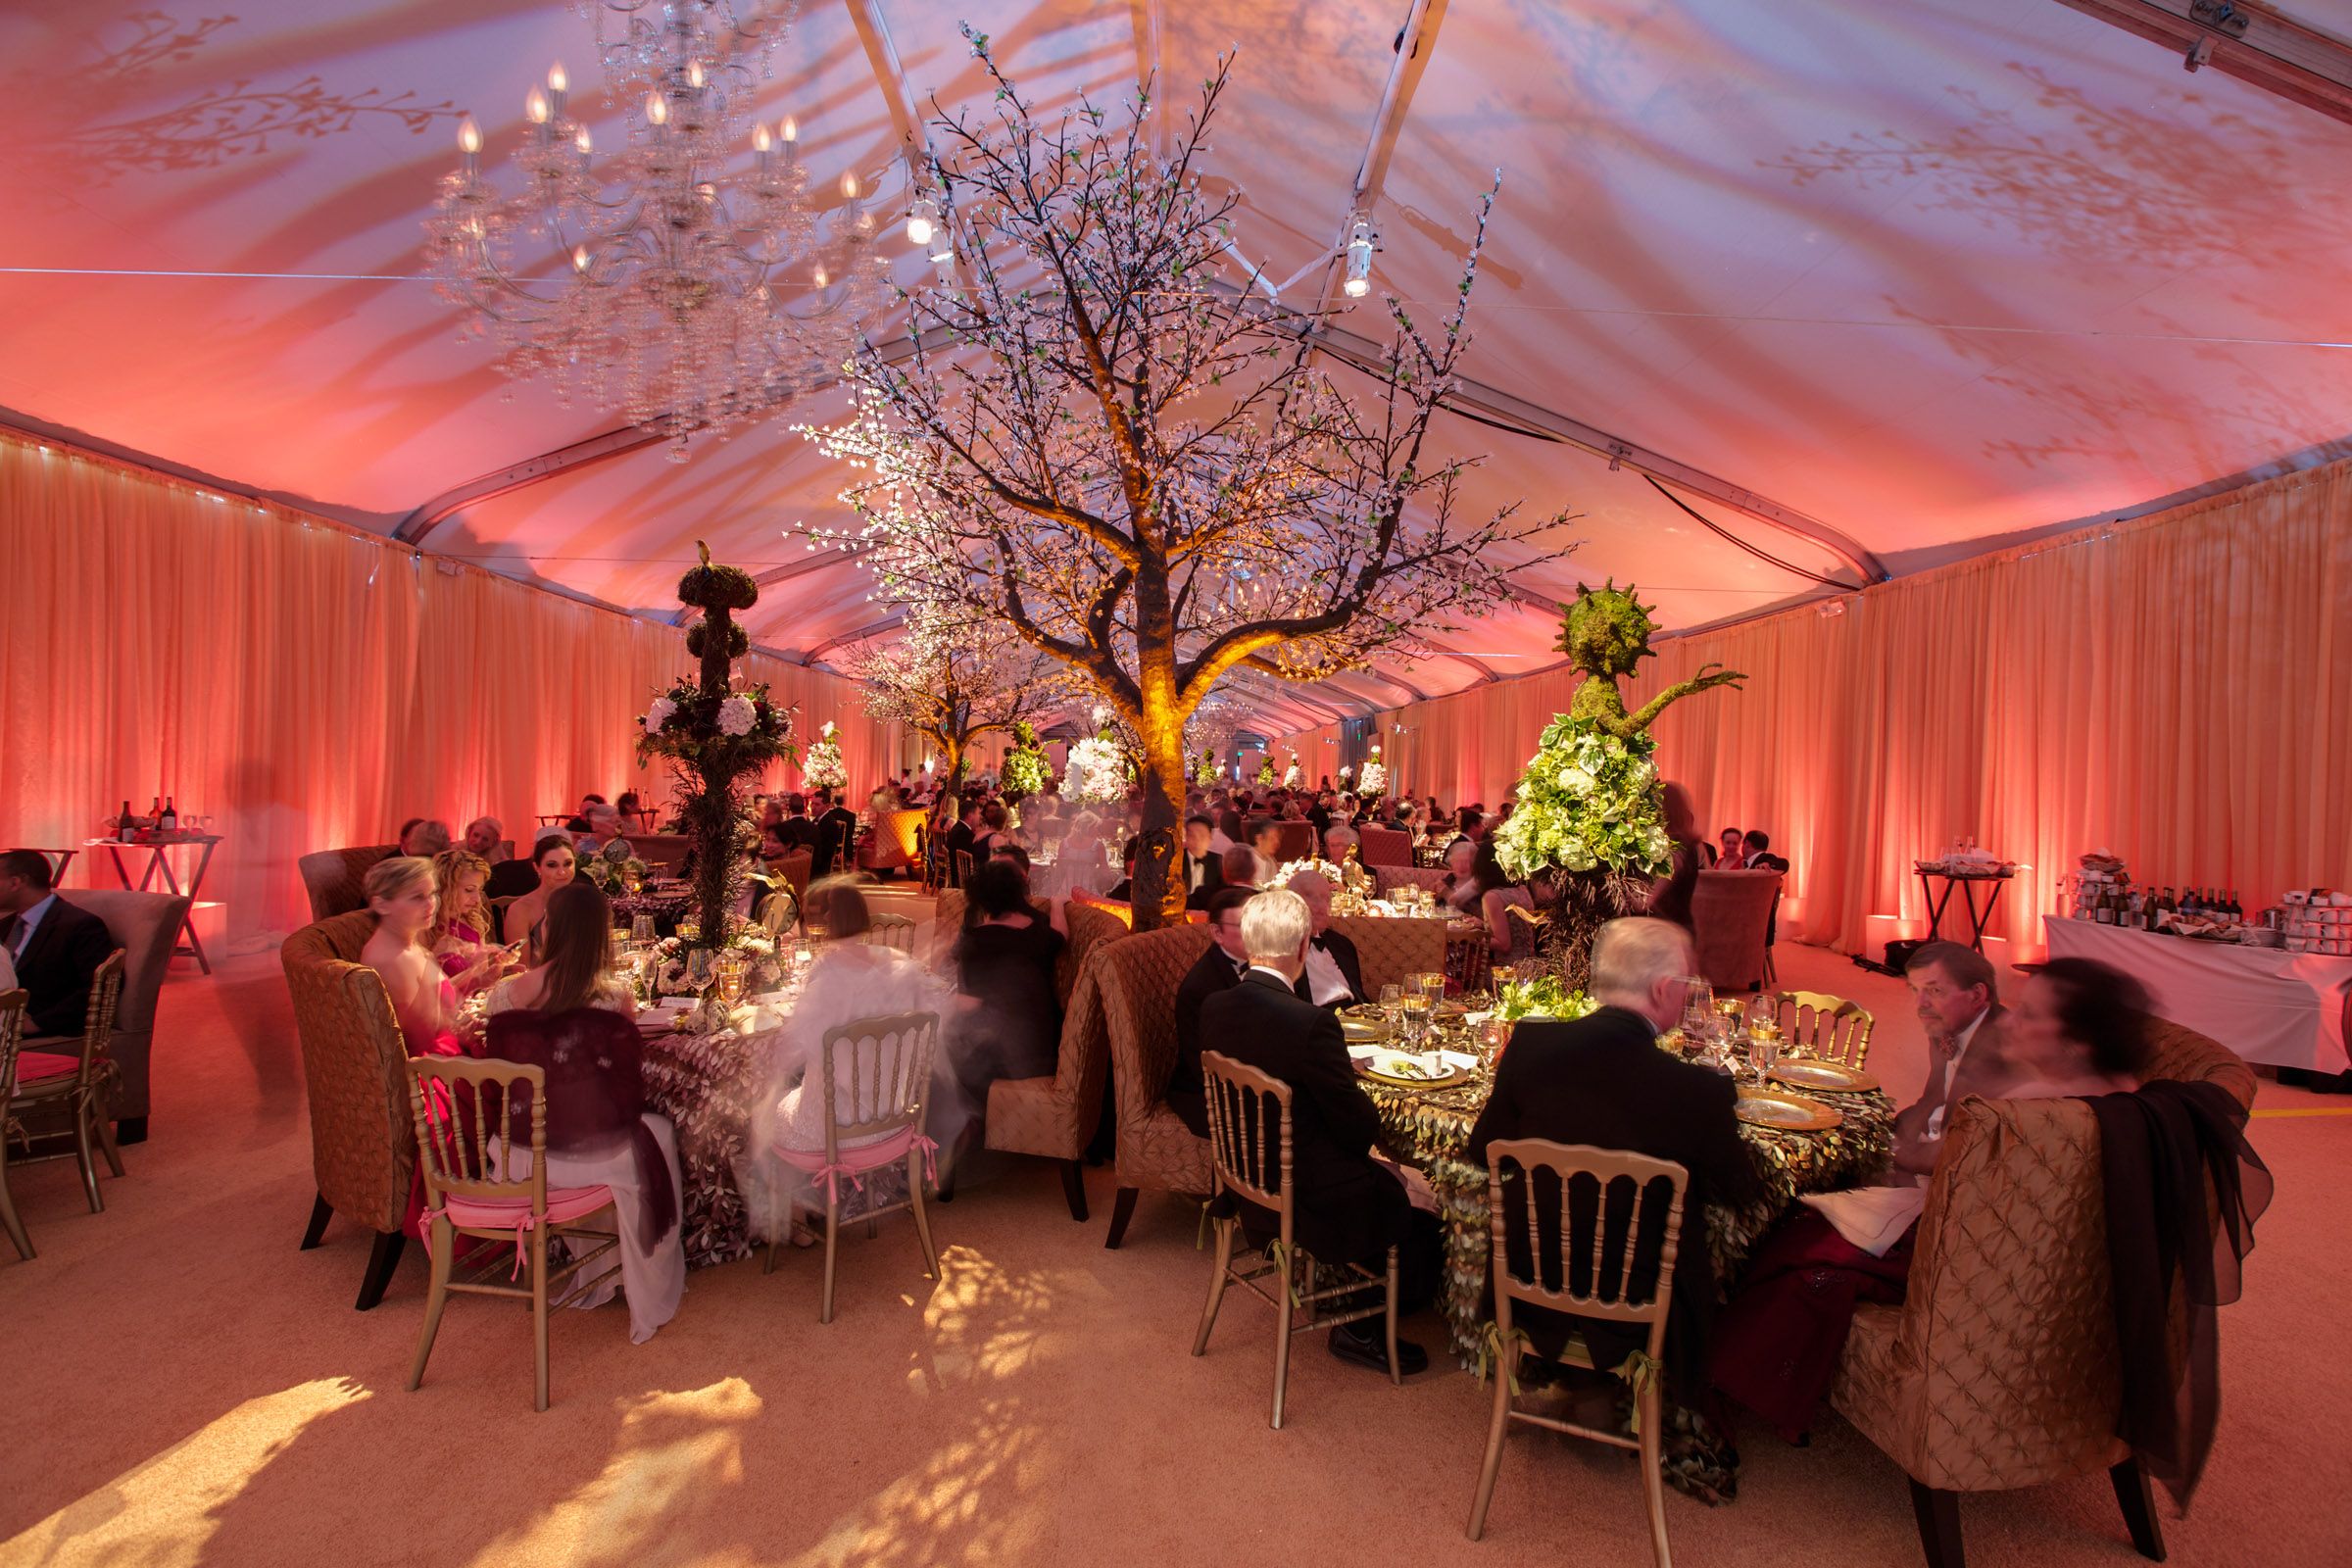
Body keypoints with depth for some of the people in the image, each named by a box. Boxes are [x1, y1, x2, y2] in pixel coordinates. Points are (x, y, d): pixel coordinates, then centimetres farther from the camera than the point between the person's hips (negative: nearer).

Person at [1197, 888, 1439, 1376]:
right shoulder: (1310, 1023, -29)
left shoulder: (1214, 1007, -6)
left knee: (1385, 1176, 24)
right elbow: (1361, 1128, -19)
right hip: (1309, 1201, -8)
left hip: (1247, 1184, 8)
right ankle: (1365, 1330, 23)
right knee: (1421, 1204, 12)